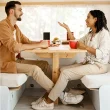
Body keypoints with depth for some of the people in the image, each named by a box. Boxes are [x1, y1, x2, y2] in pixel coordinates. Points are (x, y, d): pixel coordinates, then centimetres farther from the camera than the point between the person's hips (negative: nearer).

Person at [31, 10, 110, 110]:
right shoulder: (90, 34, 16)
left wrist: (85, 47, -18)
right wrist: (67, 29, 7)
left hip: (99, 66, -8)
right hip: (88, 63, 8)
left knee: (65, 73, -19)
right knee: (62, 70, -6)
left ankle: (48, 102, -11)